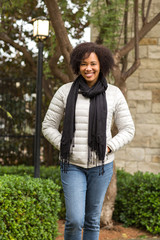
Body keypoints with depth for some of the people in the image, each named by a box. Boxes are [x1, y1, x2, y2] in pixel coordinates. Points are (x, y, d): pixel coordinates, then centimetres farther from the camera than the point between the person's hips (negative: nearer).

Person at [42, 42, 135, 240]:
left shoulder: (114, 94, -1)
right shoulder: (65, 92, -2)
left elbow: (128, 130, 4)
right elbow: (48, 126, 3)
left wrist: (108, 148, -10)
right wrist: (64, 148, -9)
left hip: (101, 164, 1)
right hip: (72, 165, -1)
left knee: (92, 219, 9)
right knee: (75, 220, -9)